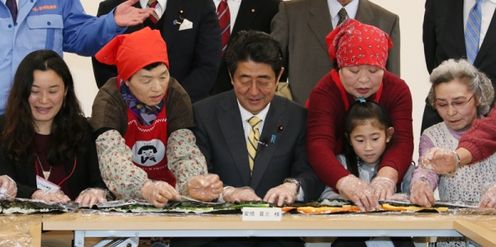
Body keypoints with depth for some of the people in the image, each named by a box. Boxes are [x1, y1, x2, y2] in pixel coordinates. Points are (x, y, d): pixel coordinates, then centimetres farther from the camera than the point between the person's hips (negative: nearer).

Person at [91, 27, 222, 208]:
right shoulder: (108, 100, -15)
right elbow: (113, 156, -28)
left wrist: (192, 184, -39)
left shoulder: (176, 97, -7)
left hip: (167, 200, 0)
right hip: (122, 200, 0)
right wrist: (146, 188, -48)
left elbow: (184, 152, -16)